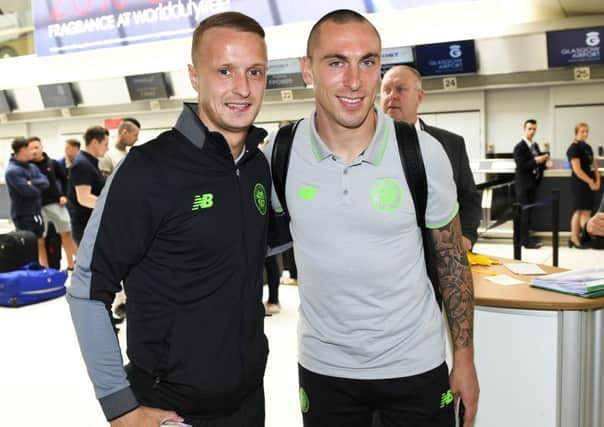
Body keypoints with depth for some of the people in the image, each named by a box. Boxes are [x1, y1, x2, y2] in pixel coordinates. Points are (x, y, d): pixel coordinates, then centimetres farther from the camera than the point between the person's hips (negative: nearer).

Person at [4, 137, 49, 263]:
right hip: (23, 215, -8)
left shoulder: (32, 167, 10)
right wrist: (38, 186, -5)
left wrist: (32, 183, -18)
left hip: (36, 213, 8)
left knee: (40, 243, 15)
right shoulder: (12, 171, -17)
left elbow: (45, 182, -1)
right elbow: (28, 190, -25)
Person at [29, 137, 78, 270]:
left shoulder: (52, 163, 3)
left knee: (67, 233, 5)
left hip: (56, 203, 2)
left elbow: (64, 179, 14)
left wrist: (64, 195, 4)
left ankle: (71, 263, 18)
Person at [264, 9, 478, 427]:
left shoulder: (424, 153, -13)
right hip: (323, 367, 1)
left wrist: (465, 357, 0)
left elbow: (452, 261, -2)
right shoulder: (280, 151, -10)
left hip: (416, 364, 0)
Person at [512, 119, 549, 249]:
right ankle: (525, 240, -2)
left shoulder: (535, 145, 12)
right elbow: (521, 166, -20)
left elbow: (538, 161, 16)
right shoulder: (519, 147, -13)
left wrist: (544, 157, -2)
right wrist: (535, 161, -25)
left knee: (529, 211, 12)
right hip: (523, 184, -8)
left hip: (533, 182, 8)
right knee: (524, 212, -5)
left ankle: (526, 236, 20)